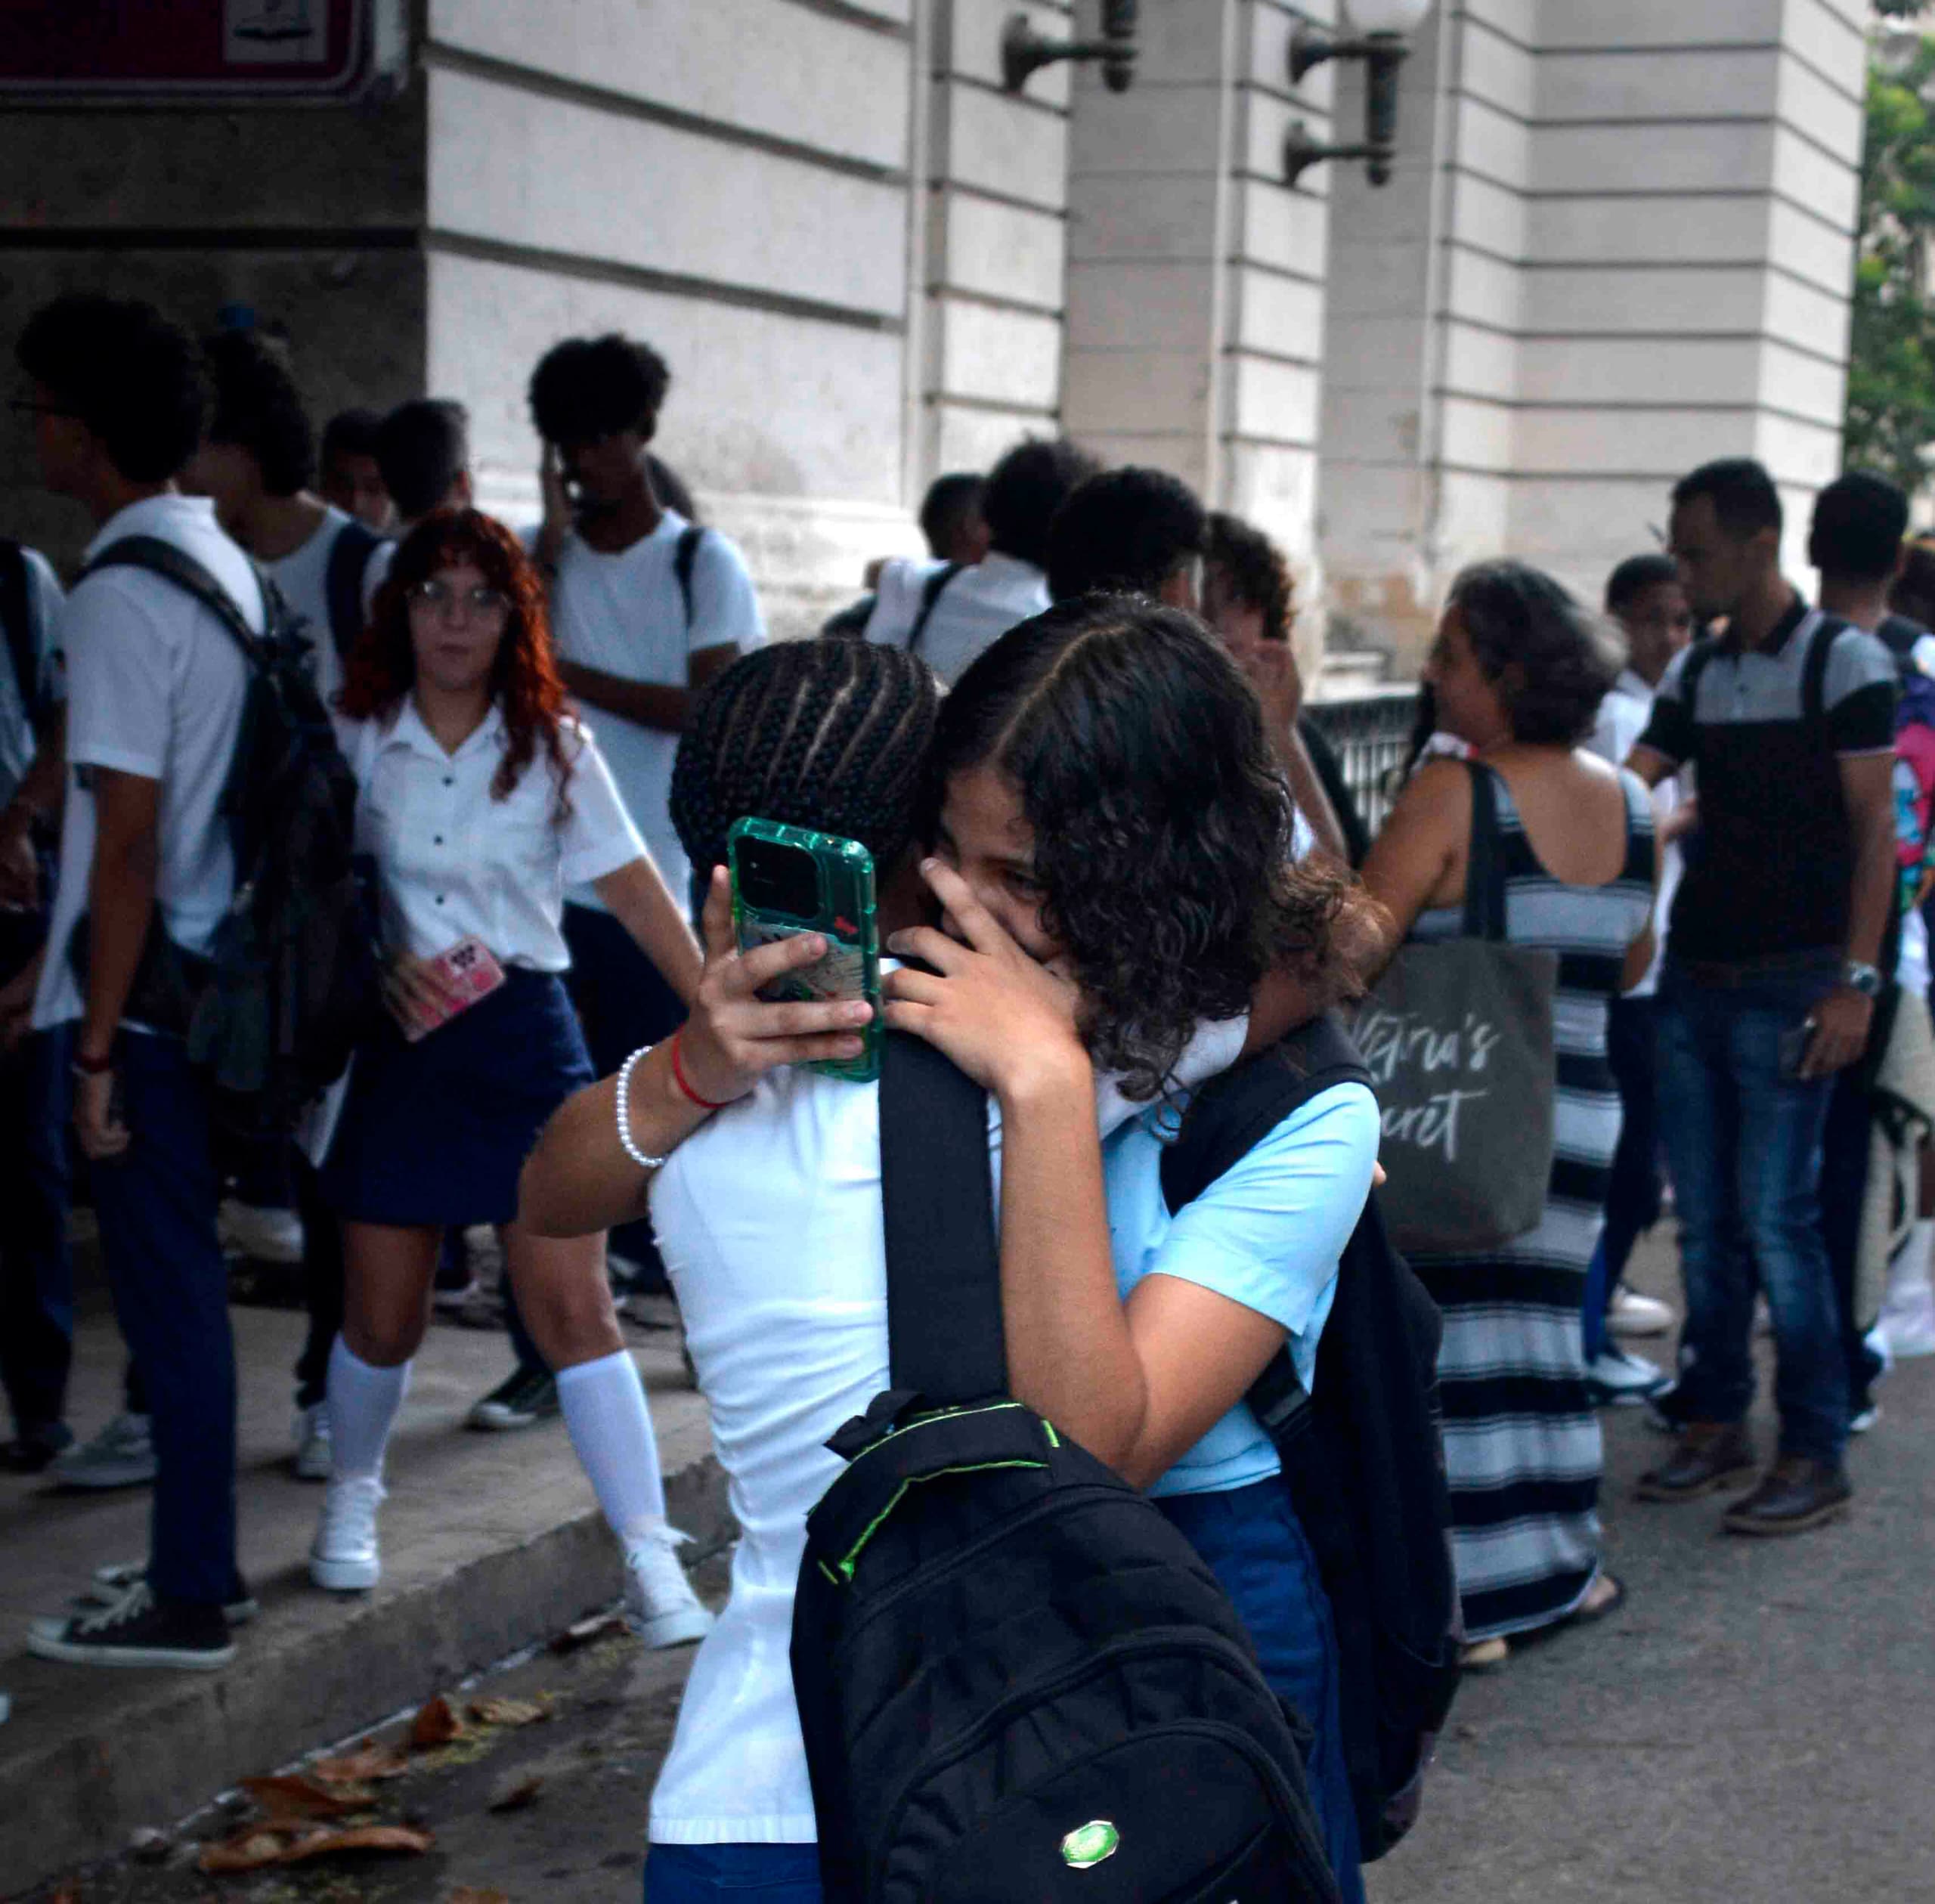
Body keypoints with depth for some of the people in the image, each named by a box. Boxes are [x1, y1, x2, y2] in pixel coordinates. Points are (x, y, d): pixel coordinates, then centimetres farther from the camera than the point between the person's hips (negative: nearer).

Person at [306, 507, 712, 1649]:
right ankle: (353, 1498, 36)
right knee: (385, 1316, 6)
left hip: (525, 1037, -1)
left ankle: (652, 1563, -6)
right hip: (396, 1040, 1)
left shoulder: (553, 747, 3)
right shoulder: (354, 741, 3)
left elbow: (634, 889, 2)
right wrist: (380, 967, -12)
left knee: (575, 1304, -8)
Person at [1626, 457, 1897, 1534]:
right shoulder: (1695, 674, 13)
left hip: (1790, 986, -6)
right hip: (1695, 978, 6)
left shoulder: (1846, 661, -6)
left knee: (1777, 1218, -7)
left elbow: (1875, 828, -9)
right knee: (1705, 1220, 9)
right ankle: (1716, 1425, 19)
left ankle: (1817, 1457, 1)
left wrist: (1856, 981, -15)